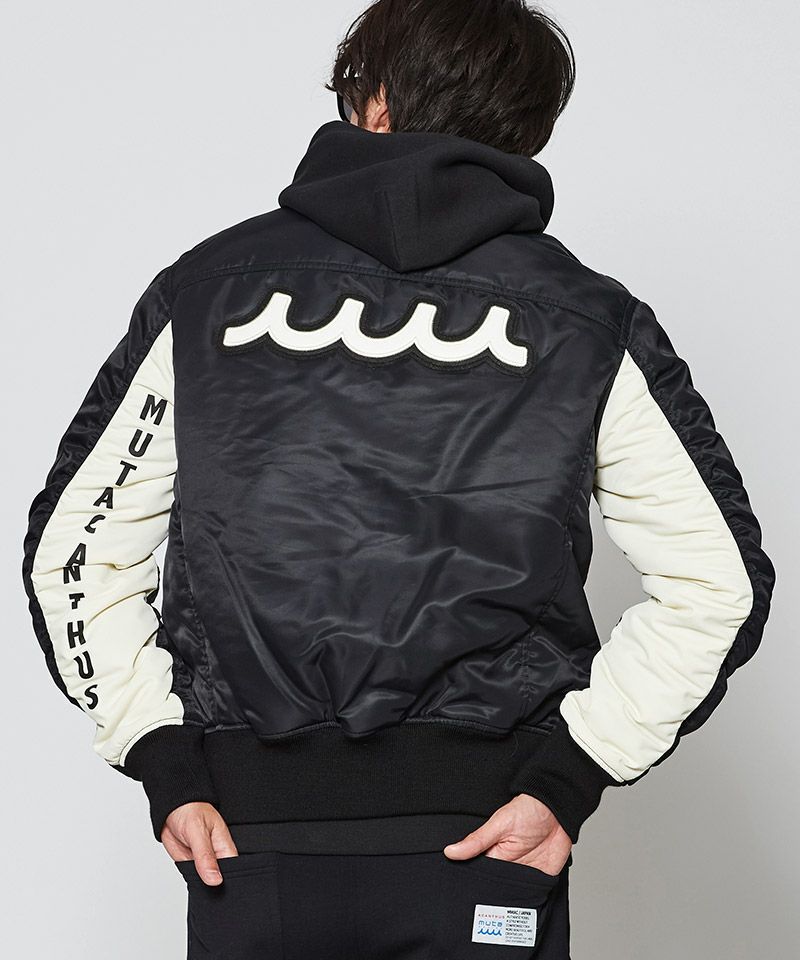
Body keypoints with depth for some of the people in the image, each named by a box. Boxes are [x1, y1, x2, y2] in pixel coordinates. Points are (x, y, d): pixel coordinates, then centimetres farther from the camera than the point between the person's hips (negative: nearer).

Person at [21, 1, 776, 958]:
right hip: (481, 842, 0)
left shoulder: (203, 293, 3)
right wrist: (572, 776, -2)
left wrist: (165, 767, 2)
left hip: (251, 841, 1)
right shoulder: (587, 322, 2)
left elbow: (72, 553, 4)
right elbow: (717, 581, -1)